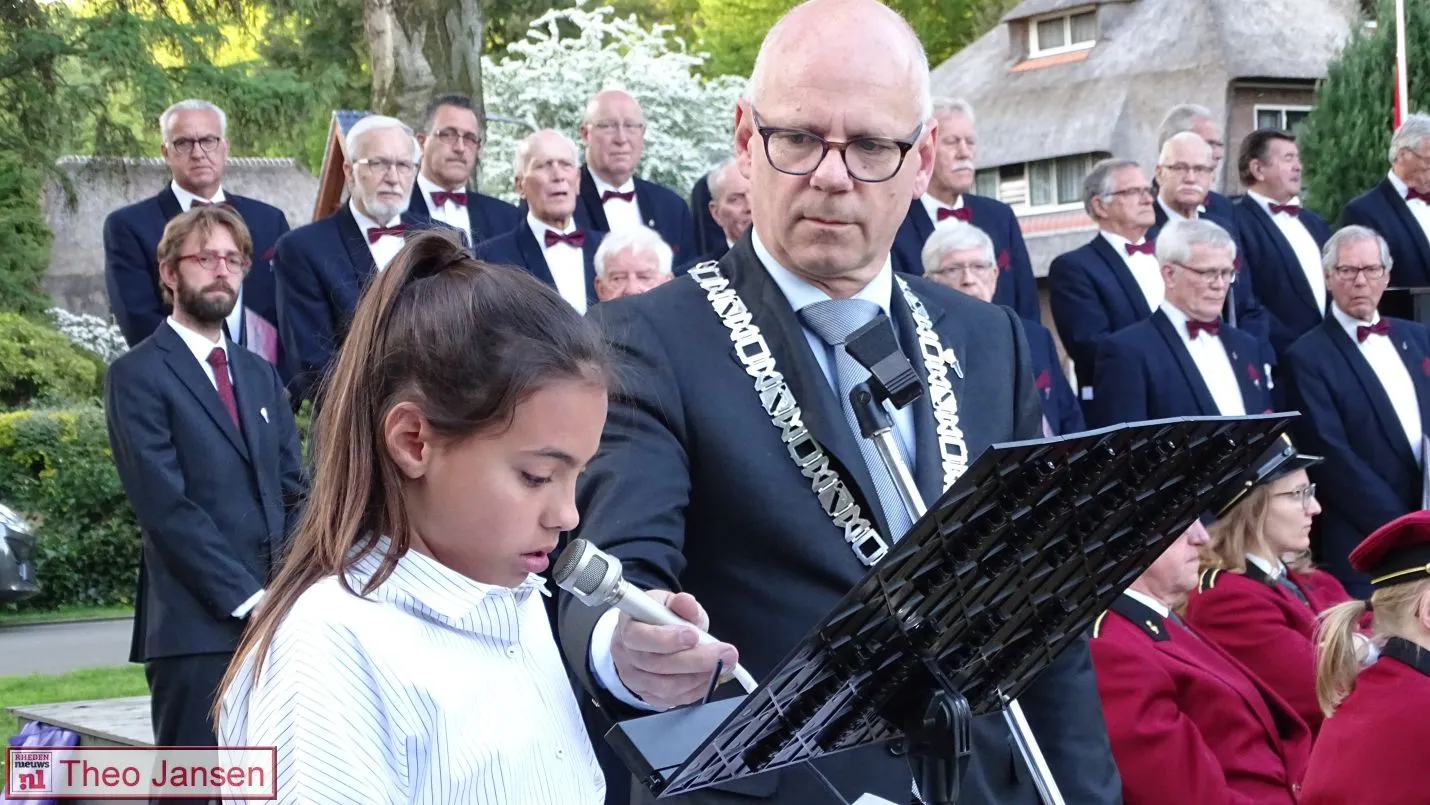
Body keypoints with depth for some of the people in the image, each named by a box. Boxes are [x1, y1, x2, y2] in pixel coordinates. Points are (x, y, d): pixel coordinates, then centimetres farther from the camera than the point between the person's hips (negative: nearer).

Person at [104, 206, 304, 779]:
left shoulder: (260, 374, 20)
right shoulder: (138, 376, -2)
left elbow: (293, 492, 15)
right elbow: (166, 507, -10)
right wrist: (245, 597, -14)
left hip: (272, 619, 6)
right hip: (196, 625, -6)